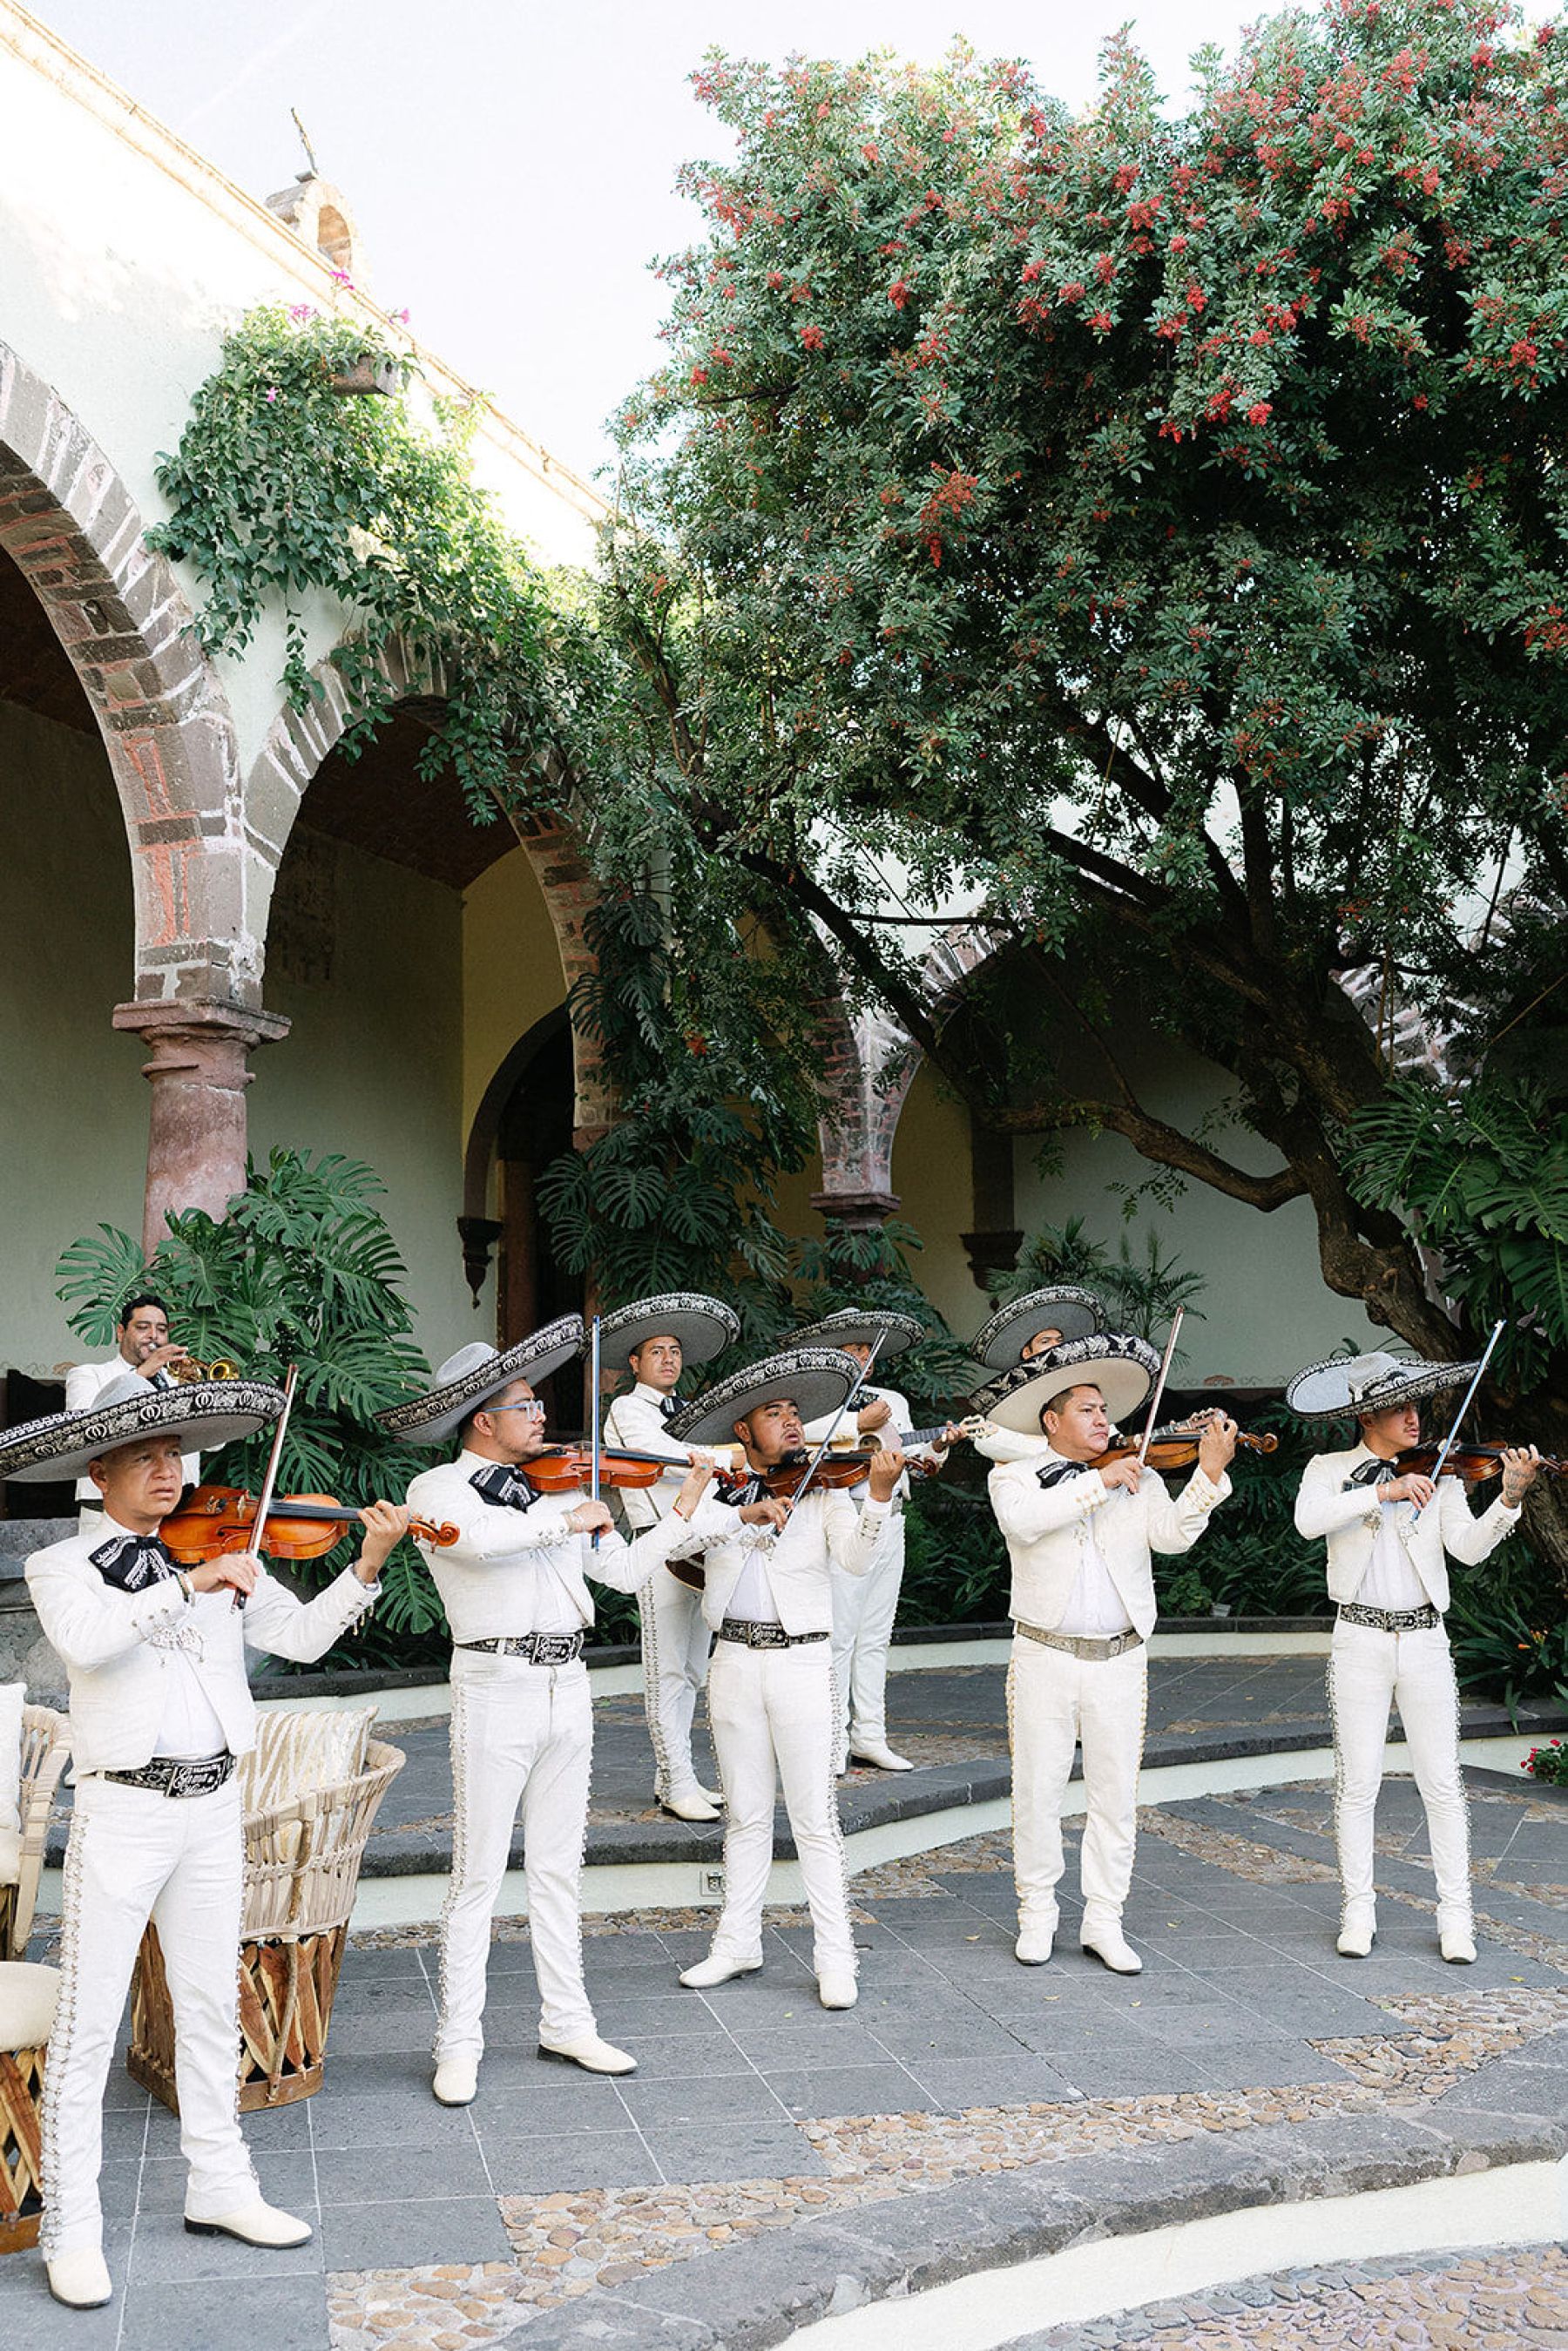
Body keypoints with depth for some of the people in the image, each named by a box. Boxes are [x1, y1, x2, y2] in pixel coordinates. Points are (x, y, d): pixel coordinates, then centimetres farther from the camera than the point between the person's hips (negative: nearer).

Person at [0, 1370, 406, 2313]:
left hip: (215, 1806, 4)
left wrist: (367, 1565, -13)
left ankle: (219, 2187, 30)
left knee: (212, 2007, 16)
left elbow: (302, 1636, 1)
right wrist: (191, 1585, -33)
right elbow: (86, 1638, -26)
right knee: (89, 2023, 2)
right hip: (123, 1811, -4)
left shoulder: (222, 1551, 7)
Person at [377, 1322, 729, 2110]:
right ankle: (459, 2045, 12)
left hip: (568, 1688, 6)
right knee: (479, 1876, 1)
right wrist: (565, 1519, -20)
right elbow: (481, 1535, -29)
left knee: (558, 1869, 14)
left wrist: (684, 1511, 4)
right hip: (496, 1687, -6)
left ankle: (566, 2023, 25)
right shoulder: (439, 1488, -6)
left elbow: (626, 1571, 12)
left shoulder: (555, 1488, 12)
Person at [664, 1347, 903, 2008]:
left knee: (815, 1818, 0)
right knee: (745, 1815, 14)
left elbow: (854, 1558, -15)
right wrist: (743, 1514, -26)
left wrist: (880, 1493, -30)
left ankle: (834, 1956, 9)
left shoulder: (824, 1490, 1)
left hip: (803, 1662, -2)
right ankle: (738, 1943, 25)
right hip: (735, 1662, 2)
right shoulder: (718, 1489, 6)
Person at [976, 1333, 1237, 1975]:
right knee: (1037, 1791, 5)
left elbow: (1173, 1534, -8)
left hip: (1120, 1660, 2)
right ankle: (1037, 1914, 22)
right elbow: (1023, 1519, -21)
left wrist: (1210, 1473, -22)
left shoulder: (1139, 1479, 7)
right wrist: (1100, 1481, -21)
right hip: (1044, 1658, -2)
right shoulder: (1014, 1476, 1)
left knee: (1115, 1796, 6)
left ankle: (1104, 1922, 18)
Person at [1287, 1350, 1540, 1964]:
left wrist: (1509, 1499, -22)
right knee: (1357, 1783, 4)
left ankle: (1455, 1918, 13)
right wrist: (1383, 1491, -26)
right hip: (1360, 1642, -1)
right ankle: (1358, 1913, 15)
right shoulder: (1330, 1469, 2)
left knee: (1442, 1785, 3)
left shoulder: (1439, 1474, 5)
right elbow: (1308, 1521, -18)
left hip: (1425, 1640, 1)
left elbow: (1469, 1549, -6)